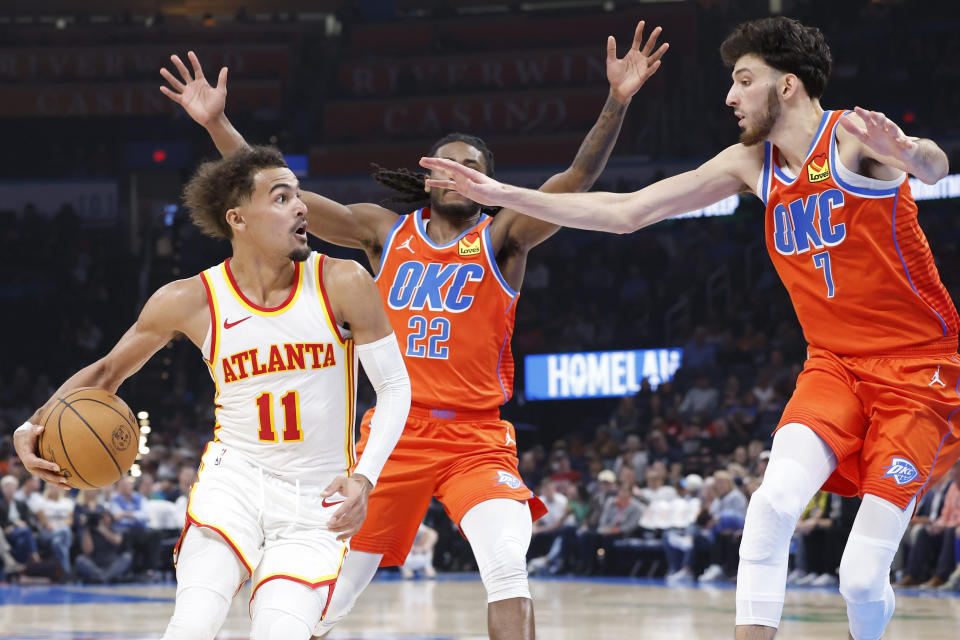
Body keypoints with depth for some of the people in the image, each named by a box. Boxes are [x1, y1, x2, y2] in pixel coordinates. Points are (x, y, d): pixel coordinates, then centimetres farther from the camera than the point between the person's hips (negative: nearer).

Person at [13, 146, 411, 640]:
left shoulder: (342, 284, -9)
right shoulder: (190, 301, -6)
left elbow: (394, 385, -2)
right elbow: (107, 372, 8)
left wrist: (364, 477, -17)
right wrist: (35, 427, -9)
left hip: (315, 505, 0)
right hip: (235, 479, 0)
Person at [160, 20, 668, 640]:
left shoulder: (503, 237, 3)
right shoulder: (385, 231, 10)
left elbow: (578, 180, -12)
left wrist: (617, 102, -27)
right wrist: (217, 123, -2)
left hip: (476, 437, -2)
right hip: (394, 431, 2)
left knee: (508, 569, -25)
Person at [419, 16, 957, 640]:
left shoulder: (854, 136, -14)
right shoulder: (751, 164, 6)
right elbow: (626, 212, 9)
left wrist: (907, 152, -62)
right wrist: (503, 194, 3)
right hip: (835, 364, 5)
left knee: (863, 575, -12)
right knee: (774, 500, -23)